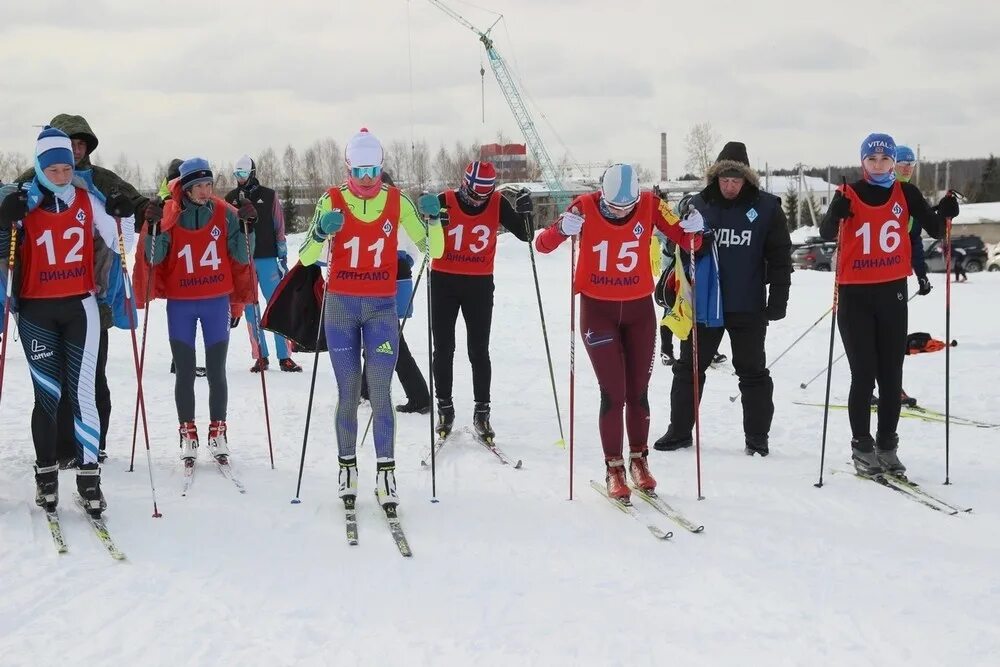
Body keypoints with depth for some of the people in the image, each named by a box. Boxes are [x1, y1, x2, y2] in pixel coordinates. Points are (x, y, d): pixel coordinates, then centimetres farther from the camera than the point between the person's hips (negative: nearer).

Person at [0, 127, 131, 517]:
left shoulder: (89, 200, 4)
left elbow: (113, 242, 16)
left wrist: (122, 217, -1)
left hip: (80, 307, 1)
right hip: (37, 312, -1)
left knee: (82, 392, -5)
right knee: (48, 395, 3)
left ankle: (89, 478, -4)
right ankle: (46, 474, 16)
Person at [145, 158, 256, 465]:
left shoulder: (225, 214, -2)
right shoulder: (168, 214, -3)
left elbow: (242, 258, -1)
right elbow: (155, 258, -8)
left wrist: (246, 227, -14)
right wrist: (153, 228, -22)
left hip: (217, 302, 0)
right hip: (180, 304, 0)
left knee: (216, 372, 4)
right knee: (185, 373, 4)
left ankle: (218, 434, 14)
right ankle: (187, 434, 13)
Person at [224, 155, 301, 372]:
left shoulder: (269, 196, 3)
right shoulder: (231, 198, 9)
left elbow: (279, 228, 3)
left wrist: (283, 257, 0)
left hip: (267, 259, -2)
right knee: (250, 308, 4)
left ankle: (284, 357, -1)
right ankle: (261, 356, 10)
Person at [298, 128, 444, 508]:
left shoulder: (397, 202, 1)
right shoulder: (331, 202, -2)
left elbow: (434, 251, 1)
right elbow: (305, 258, -7)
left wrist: (432, 219, -16)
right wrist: (321, 233, -26)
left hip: (382, 307, 0)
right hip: (340, 306, 0)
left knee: (380, 392, -6)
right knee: (348, 393, 3)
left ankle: (386, 473, -2)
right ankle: (347, 468, 14)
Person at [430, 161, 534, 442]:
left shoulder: (498, 204, -6)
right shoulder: (445, 202, -10)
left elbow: (525, 235, -5)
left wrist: (524, 211, -23)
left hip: (480, 284, 0)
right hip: (444, 282, 0)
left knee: (479, 350, 2)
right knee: (443, 349, 6)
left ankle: (482, 411, 10)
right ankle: (445, 407, 18)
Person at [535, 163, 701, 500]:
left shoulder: (650, 205, -11)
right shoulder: (585, 207, -15)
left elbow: (685, 241, -6)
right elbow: (542, 245, -18)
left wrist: (694, 230, -29)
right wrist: (561, 229, -38)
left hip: (639, 310, 2)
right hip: (598, 310, -2)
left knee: (638, 390, 9)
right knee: (613, 393, -6)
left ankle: (639, 459, 26)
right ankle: (614, 469, 7)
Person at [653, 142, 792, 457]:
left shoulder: (766, 208, -4)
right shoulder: (698, 205, 0)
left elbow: (780, 256, -3)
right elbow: (680, 248, 7)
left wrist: (778, 299, -7)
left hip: (748, 308, -2)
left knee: (753, 372, 7)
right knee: (689, 369, 8)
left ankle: (757, 437, 15)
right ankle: (679, 431, 19)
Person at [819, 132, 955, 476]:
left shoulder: (905, 193, 5)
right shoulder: (850, 194, -3)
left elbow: (934, 230, 4)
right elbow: (827, 233, -17)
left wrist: (944, 213, -16)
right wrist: (836, 213, -36)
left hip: (893, 292, 3)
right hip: (855, 294, -3)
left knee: (891, 374, 6)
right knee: (864, 374, -3)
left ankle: (887, 446, 15)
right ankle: (862, 447, 7)